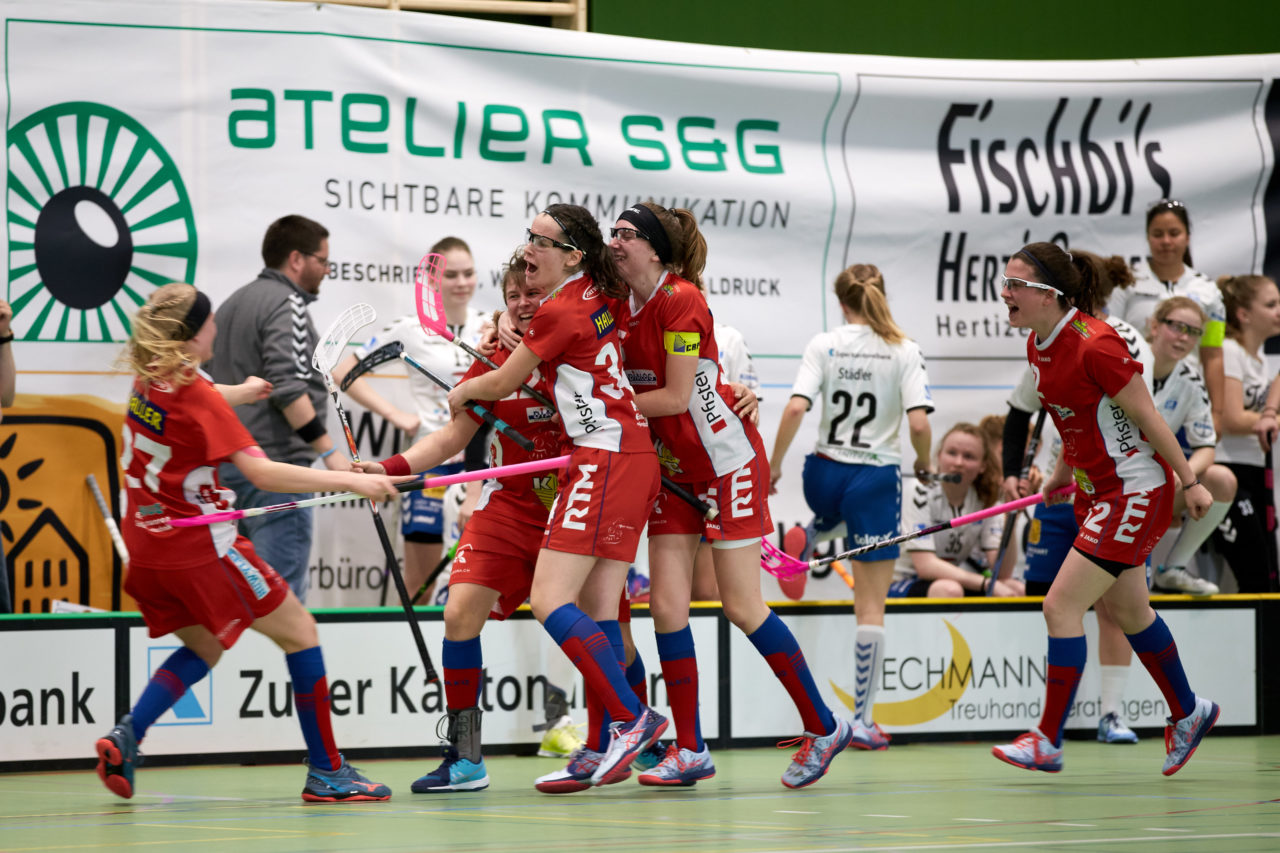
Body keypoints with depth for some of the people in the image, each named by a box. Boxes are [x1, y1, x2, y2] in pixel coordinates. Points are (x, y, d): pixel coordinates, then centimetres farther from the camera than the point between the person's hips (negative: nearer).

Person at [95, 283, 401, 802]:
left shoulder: (147, 379, 3)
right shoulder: (198, 396, -20)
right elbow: (262, 472, -27)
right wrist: (352, 481, -27)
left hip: (147, 544, 8)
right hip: (201, 546, -8)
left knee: (204, 647, 24)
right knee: (299, 632, 4)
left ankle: (126, 735, 2)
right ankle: (326, 773, 4)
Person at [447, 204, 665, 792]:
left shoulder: (560, 313, -12)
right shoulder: (600, 295, 11)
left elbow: (502, 384, 0)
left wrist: (462, 392, 21)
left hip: (604, 460, -9)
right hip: (635, 459, 9)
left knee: (550, 600, -14)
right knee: (596, 613, 5)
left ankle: (633, 719, -17)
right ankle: (610, 751, 4)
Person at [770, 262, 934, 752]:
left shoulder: (823, 345, -3)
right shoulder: (904, 352, -5)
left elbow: (795, 408, -12)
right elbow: (918, 423, -12)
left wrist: (774, 465, -1)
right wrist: (924, 463, 8)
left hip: (825, 470, 1)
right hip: (877, 478, -1)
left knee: (826, 520, 43)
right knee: (871, 605, 3)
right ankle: (863, 721, 2)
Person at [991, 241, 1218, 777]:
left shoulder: (1095, 346, -26)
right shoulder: (1039, 345, 0)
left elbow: (1147, 419, -18)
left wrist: (1191, 483, -12)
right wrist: (1064, 472, 18)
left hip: (1136, 490, -9)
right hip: (1096, 489, 9)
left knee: (1061, 606, -12)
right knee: (1128, 612, 20)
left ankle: (1048, 742, -5)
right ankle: (1188, 713, 40)